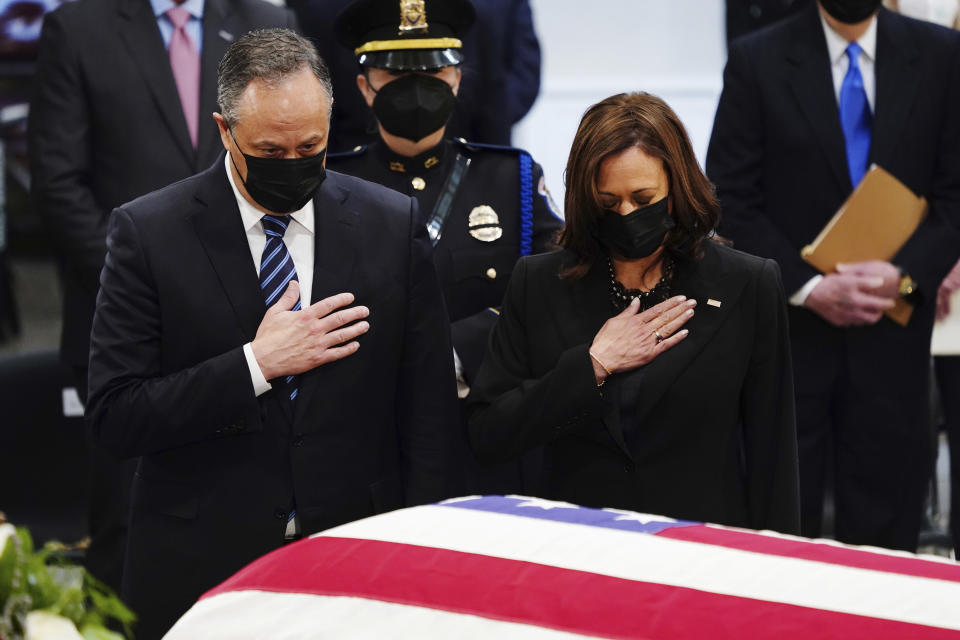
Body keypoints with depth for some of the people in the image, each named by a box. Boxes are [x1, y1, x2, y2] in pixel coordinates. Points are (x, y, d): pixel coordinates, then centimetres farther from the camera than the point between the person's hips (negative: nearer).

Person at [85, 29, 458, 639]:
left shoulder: (393, 223, 0)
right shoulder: (148, 233, -7)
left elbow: (428, 406, 3)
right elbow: (114, 417, -11)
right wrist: (256, 364, -18)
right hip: (201, 567, -1)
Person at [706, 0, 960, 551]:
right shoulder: (757, 61, -1)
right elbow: (731, 202, -2)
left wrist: (905, 275, -12)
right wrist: (807, 286, -13)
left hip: (893, 331, 1)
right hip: (790, 328, -1)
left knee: (885, 526, 3)